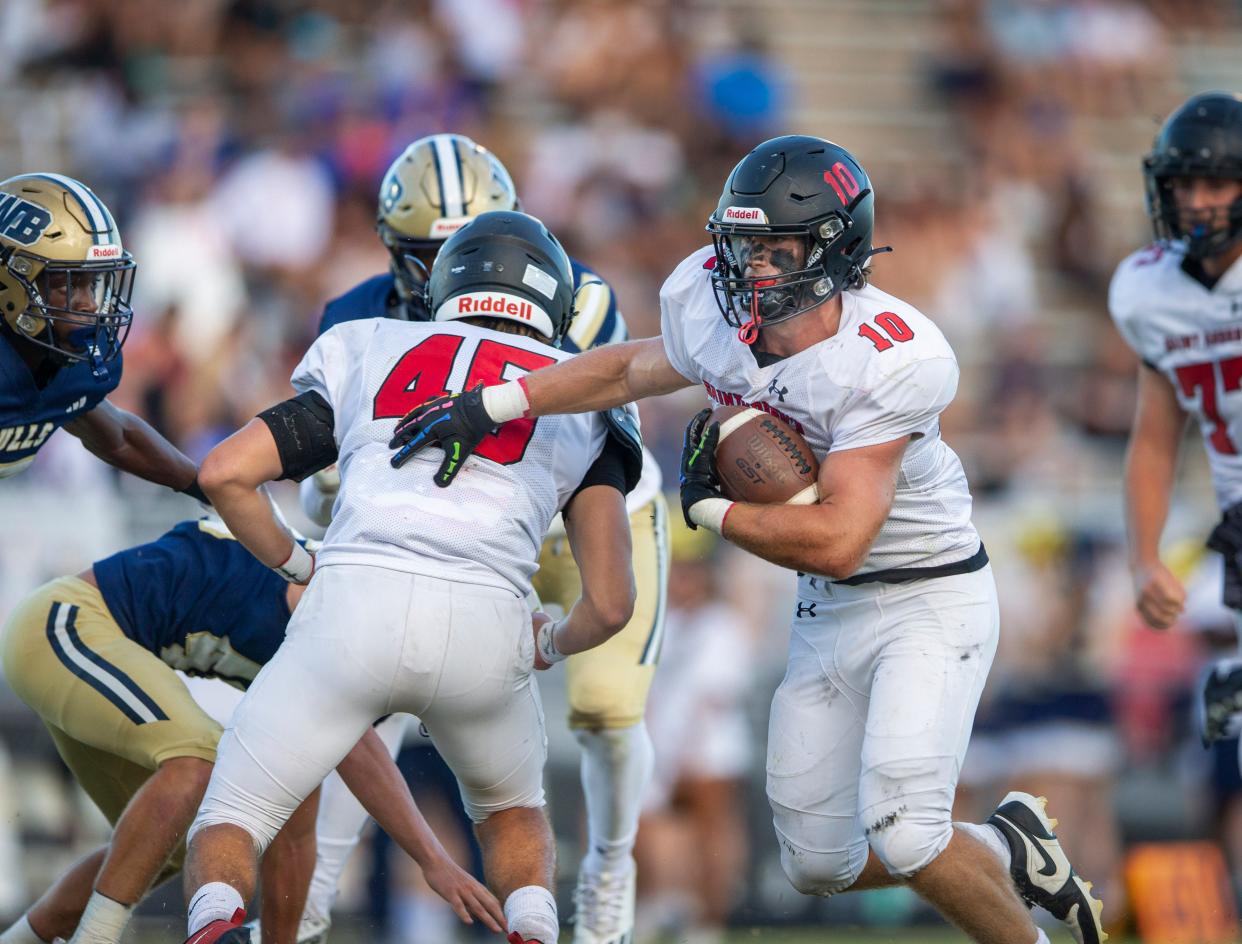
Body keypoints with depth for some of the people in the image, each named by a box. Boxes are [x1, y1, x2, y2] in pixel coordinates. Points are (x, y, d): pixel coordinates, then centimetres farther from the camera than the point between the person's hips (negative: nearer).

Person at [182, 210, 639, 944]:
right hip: (483, 623, 1)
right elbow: (611, 606, 14)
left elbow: (224, 473, 16)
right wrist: (550, 645, 36)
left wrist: (299, 567, 31)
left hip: (357, 605, -1)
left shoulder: (368, 355, 24)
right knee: (512, 810, 32)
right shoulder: (581, 409, 23)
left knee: (229, 827, 14)